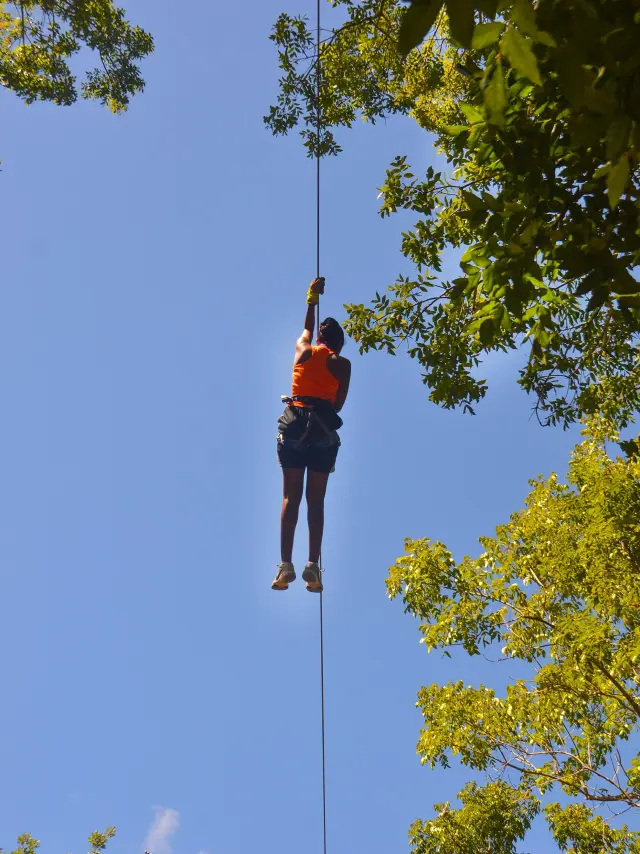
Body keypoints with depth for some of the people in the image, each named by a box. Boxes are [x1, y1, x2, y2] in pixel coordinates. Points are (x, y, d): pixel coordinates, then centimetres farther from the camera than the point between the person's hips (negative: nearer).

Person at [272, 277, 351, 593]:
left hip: (294, 424, 1)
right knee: (316, 500, -1)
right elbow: (339, 402, 2)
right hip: (323, 430, -1)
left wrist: (312, 298, 51)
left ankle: (286, 564, -15)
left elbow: (307, 328, 37)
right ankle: (313, 565, -12)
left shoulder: (303, 350, 16)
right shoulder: (342, 363, 9)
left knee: (290, 497, -2)